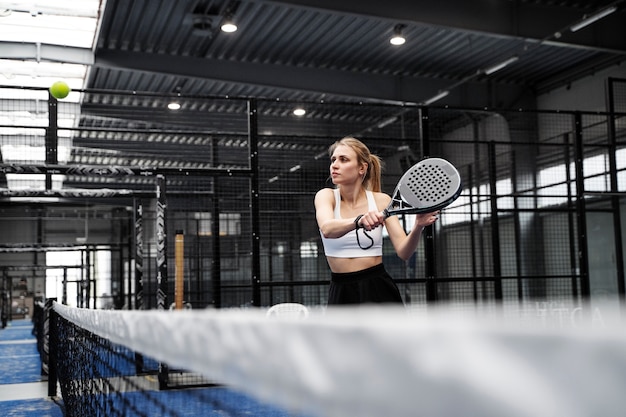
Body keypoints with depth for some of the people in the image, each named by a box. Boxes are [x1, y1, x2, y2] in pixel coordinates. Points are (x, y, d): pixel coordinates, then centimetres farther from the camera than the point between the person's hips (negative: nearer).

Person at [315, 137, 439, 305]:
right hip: (341, 293, 1)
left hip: (378, 291, 0)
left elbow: (403, 251, -8)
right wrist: (359, 221, -43)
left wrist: (417, 227, -27)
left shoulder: (381, 200, -1)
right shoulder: (326, 196, -2)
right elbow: (326, 229, -24)